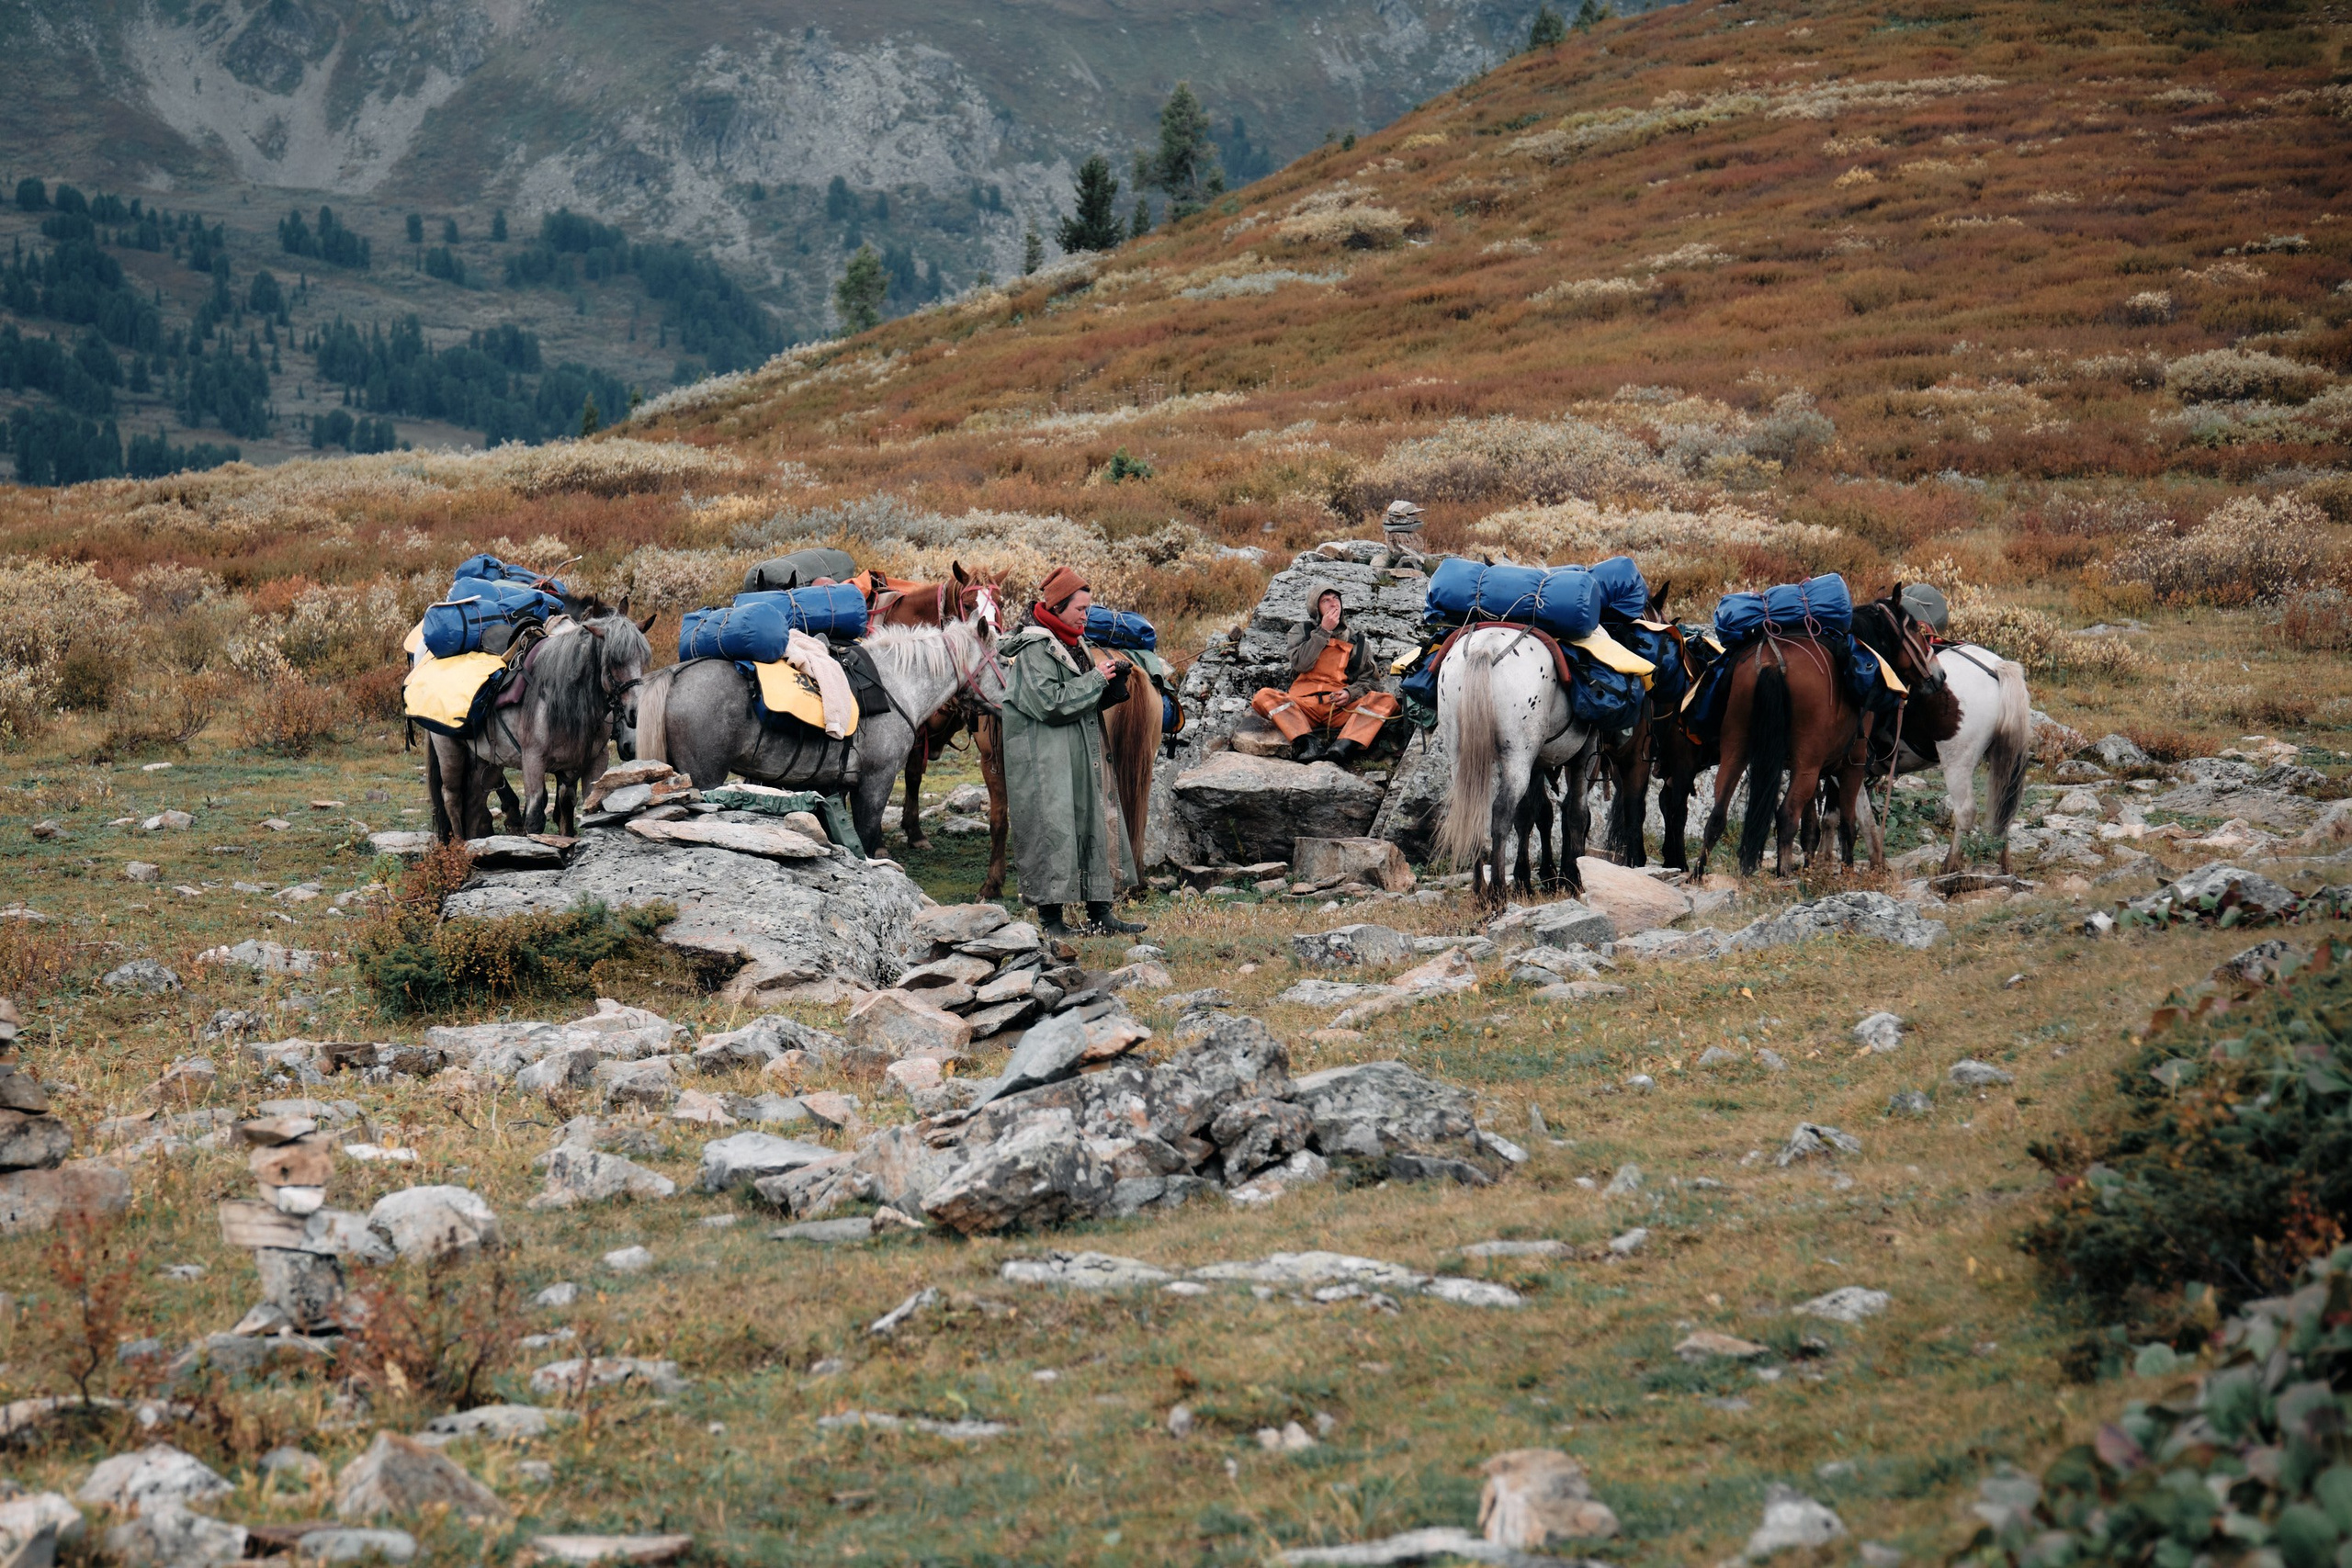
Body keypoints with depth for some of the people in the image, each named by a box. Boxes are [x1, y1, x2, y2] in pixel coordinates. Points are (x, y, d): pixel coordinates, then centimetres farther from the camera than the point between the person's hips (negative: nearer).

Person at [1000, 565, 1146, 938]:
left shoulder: (1075, 644, 15)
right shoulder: (1034, 649, -13)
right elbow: (1050, 703, -22)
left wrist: (1113, 683, 1)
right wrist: (1095, 680, -16)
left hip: (1082, 760, 9)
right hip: (1045, 763, -9)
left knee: (1095, 825, 8)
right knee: (1052, 833, -8)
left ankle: (1099, 914, 12)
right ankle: (1050, 918, -4)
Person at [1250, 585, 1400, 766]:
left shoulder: (1358, 643, 22)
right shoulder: (1300, 632, 19)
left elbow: (1370, 681, 14)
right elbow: (1300, 664, 1)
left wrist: (1350, 693, -7)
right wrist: (1323, 632, 0)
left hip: (1340, 707, 1)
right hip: (1303, 706, -1)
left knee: (1386, 701, -27)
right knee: (1264, 697, -29)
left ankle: (1343, 747, -51)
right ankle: (1308, 742, -49)